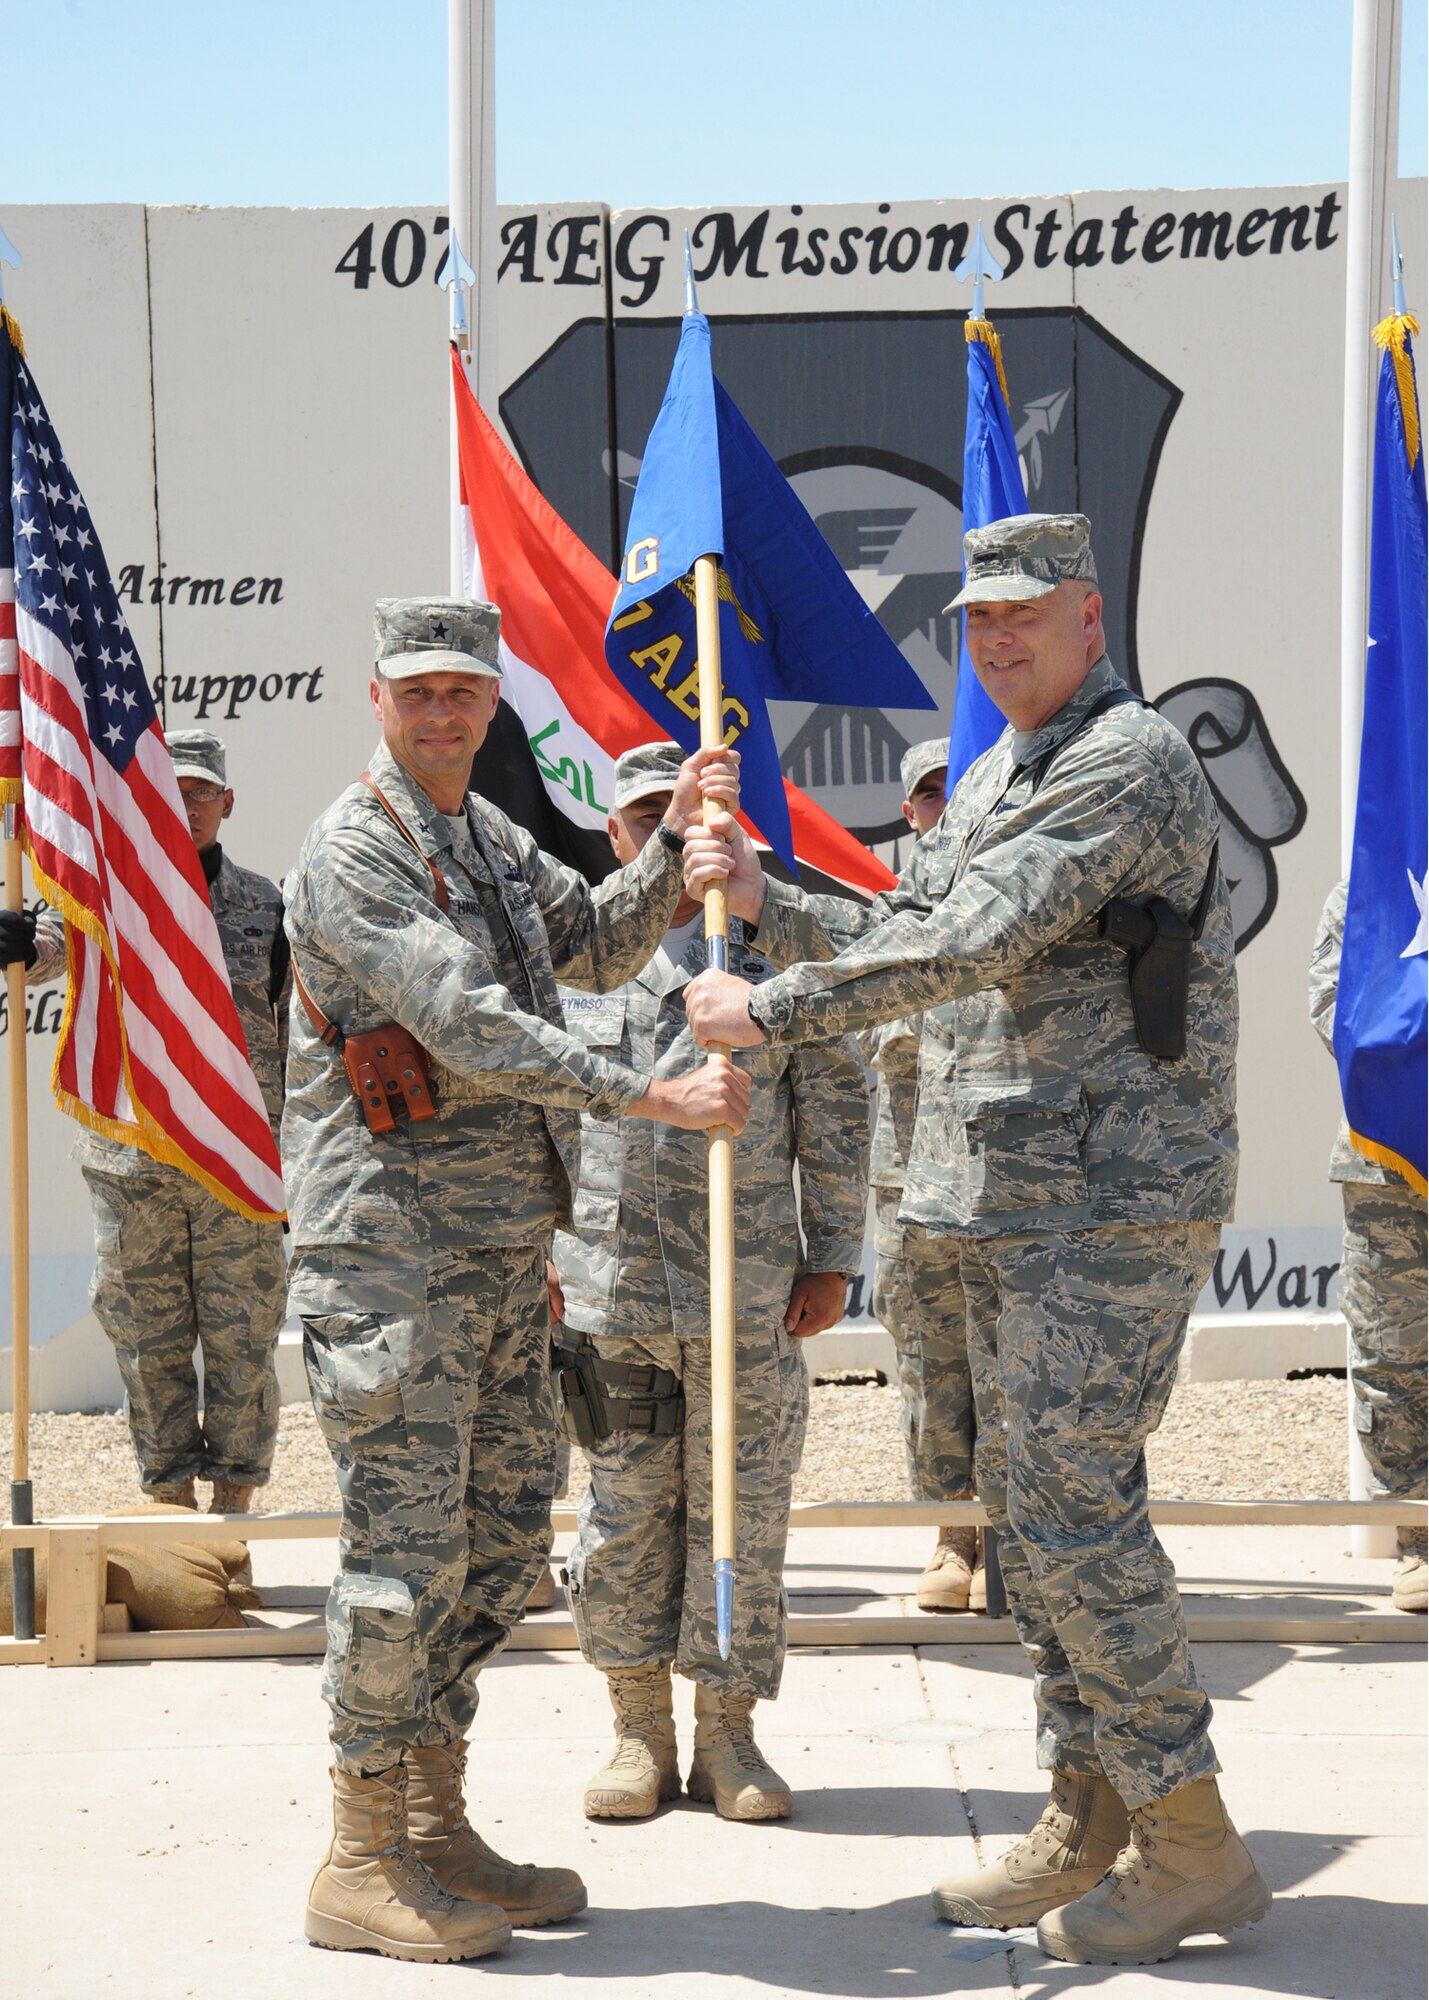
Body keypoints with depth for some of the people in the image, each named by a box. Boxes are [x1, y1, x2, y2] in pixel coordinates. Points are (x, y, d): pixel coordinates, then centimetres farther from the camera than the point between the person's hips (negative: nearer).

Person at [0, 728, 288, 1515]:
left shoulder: (266, 907, 6)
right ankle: (172, 1501, 17)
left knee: (240, 1345, 3)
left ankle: (234, 1500, 15)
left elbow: (296, 1039, 9)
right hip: (133, 1169, 0)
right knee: (151, 1344, 6)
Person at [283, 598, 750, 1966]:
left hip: (504, 1249, 9)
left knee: (499, 1543, 11)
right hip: (391, 1249, -9)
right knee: (407, 1549, -8)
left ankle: (437, 1829, 20)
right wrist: (655, 1097, -23)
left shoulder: (490, 839, 17)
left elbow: (598, 949, 23)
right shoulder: (351, 854, -12)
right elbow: (468, 1028, -21)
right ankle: (362, 1866, 0)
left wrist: (677, 838, 8)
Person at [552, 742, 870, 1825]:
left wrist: (833, 1255, 1)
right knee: (622, 1510, 3)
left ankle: (728, 1733, 13)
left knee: (741, 1508, 2)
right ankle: (640, 1727, 15)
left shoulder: (779, 933, 5)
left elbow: (835, 1101, 6)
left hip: (750, 1285, -1)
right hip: (606, 1285, 1)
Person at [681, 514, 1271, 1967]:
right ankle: (1090, 1823, 20)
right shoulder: (994, 775, 18)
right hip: (1014, 1202, 10)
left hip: (1113, 1202, -10)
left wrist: (768, 1012, -19)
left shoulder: (1130, 761, -14)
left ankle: (1194, 1848, -4)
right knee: (1025, 1504, 12)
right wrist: (760, 897, 4)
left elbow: (977, 940, -23)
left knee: (1074, 1508, -12)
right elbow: (906, 927, 20)